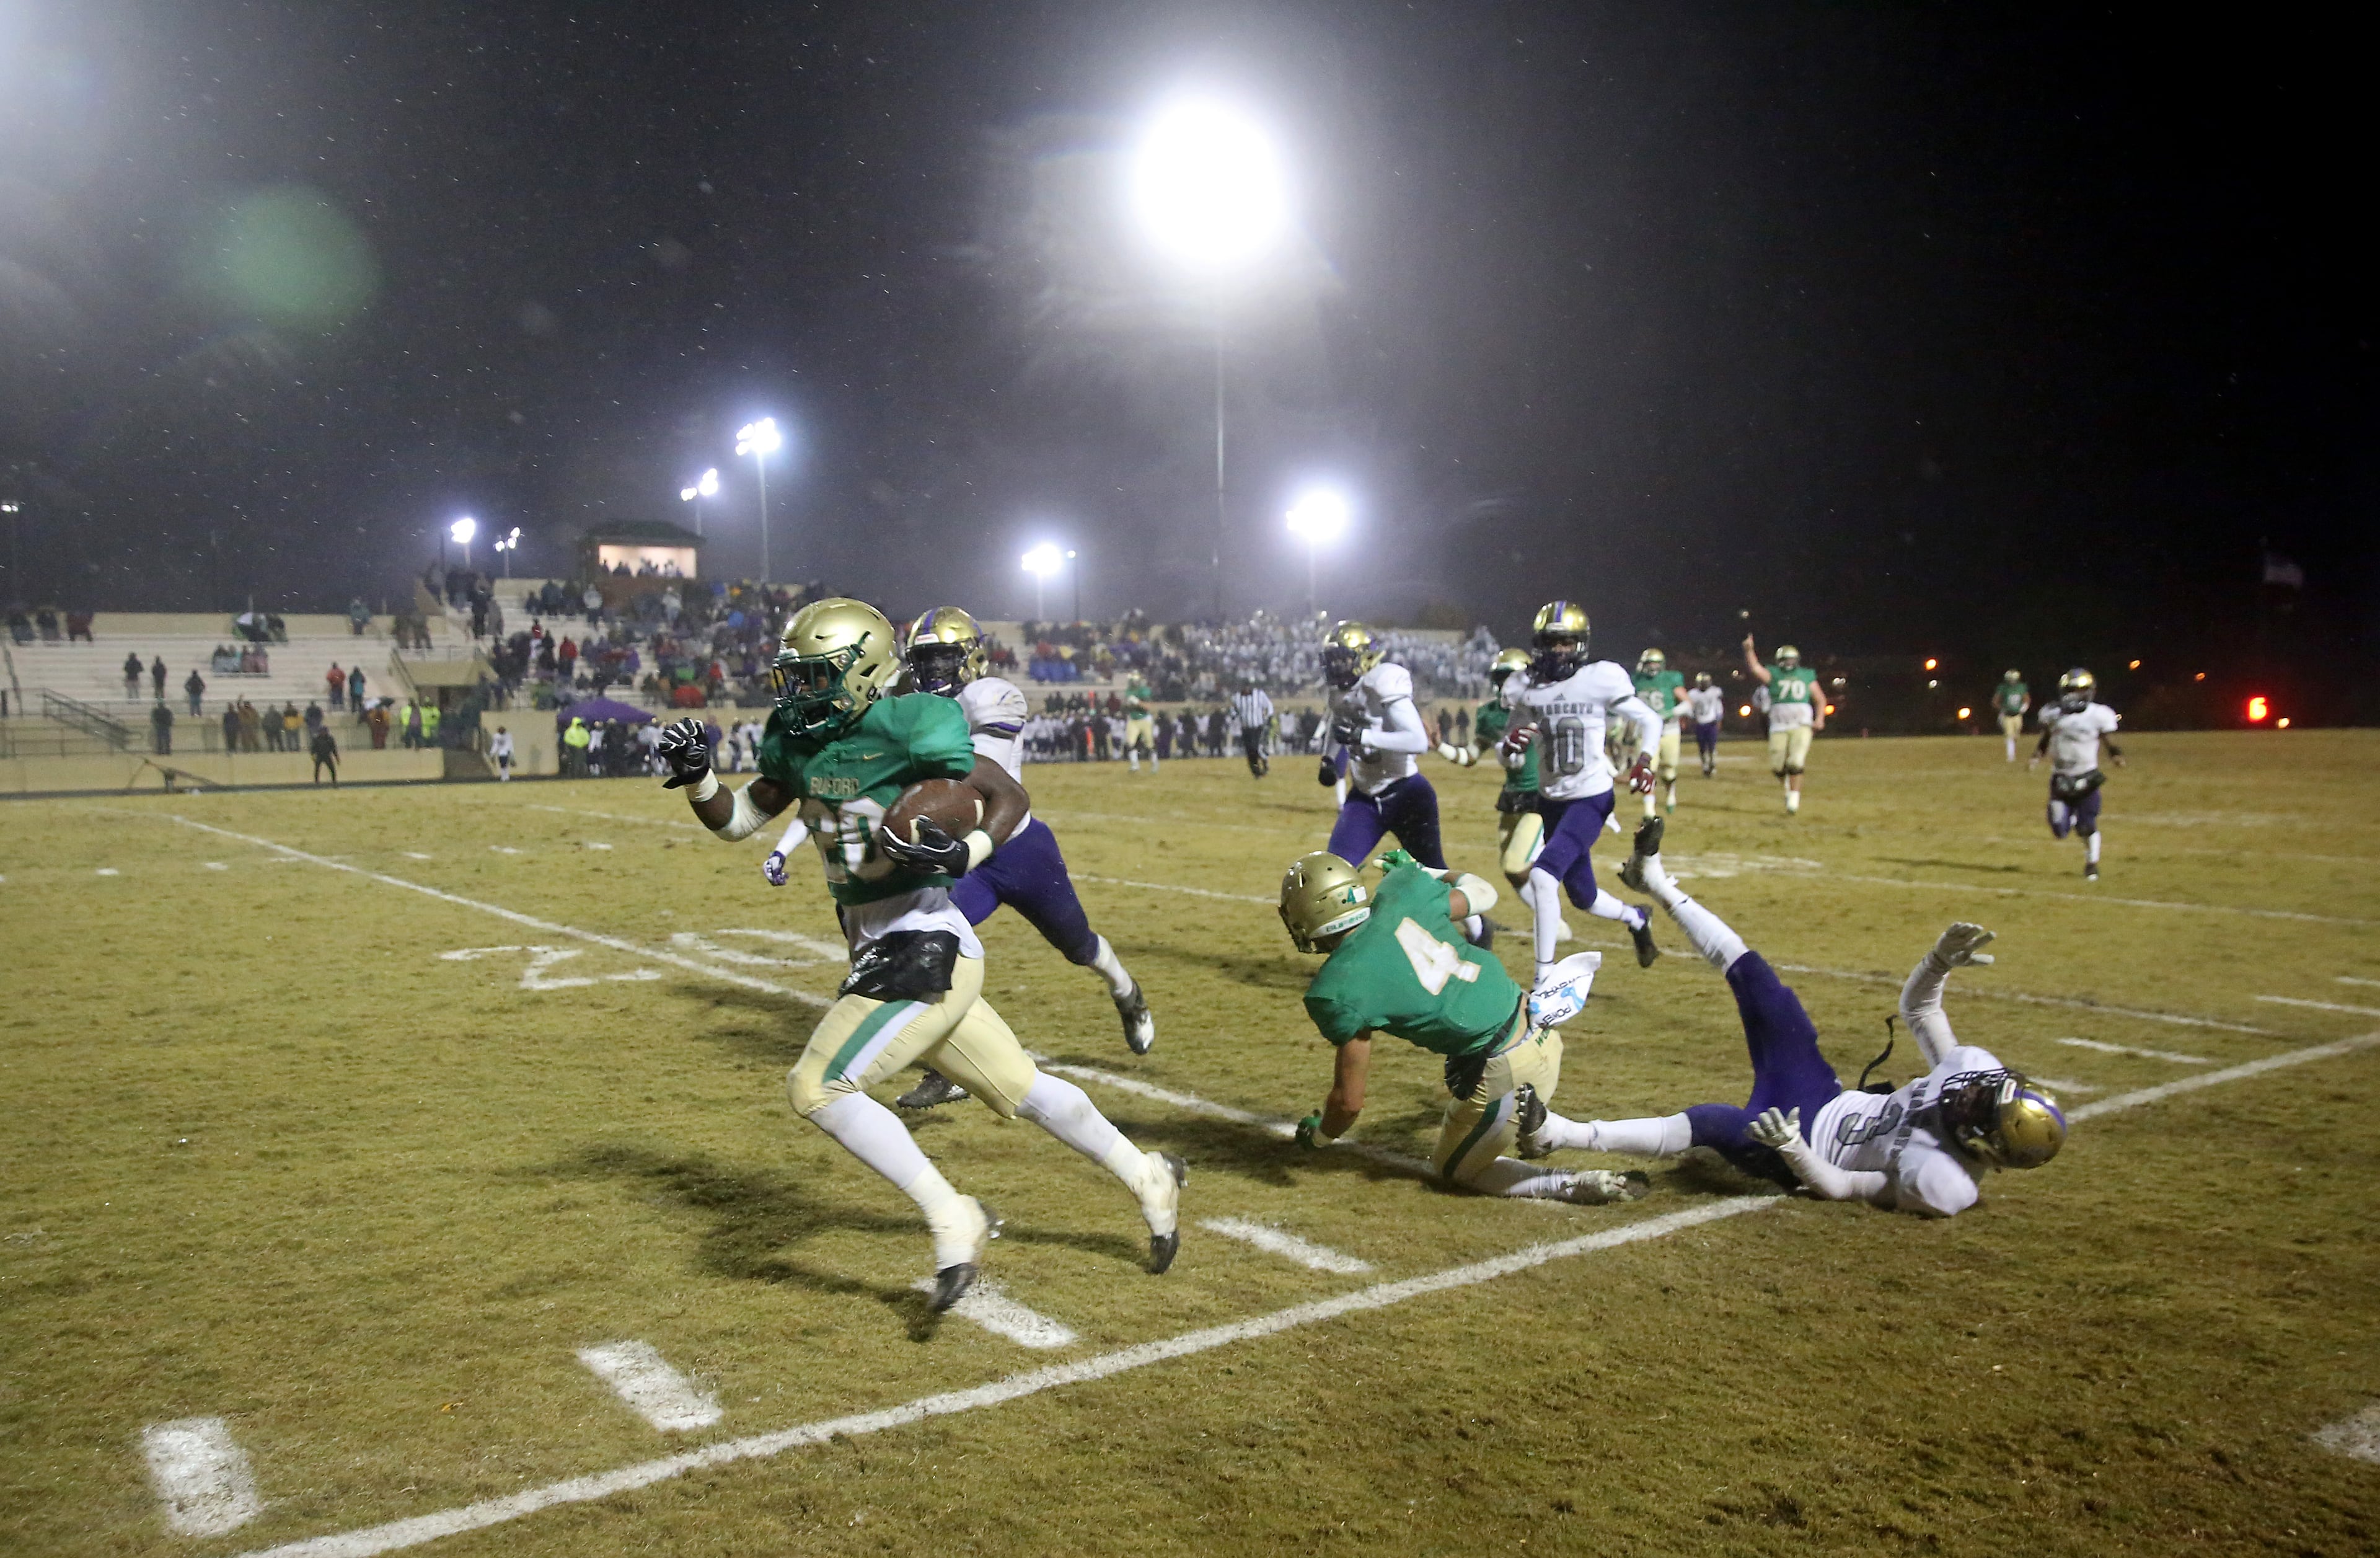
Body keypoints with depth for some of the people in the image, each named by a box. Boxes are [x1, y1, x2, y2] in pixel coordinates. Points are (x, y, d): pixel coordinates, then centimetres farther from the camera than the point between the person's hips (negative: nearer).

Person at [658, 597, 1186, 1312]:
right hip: (880, 954, 8)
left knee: (818, 1088, -14)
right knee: (1019, 1087, 17)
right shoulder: (799, 744, 9)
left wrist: (963, 854, -25)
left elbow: (1011, 797, -8)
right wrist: (694, 775, -1)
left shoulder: (902, 731, -15)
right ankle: (1148, 1178, 33)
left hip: (925, 950, -8)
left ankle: (953, 1219, -5)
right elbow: (736, 820, 17)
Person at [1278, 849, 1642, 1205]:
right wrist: (1415, 872, 34)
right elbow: (1483, 894, 17)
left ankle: (1581, 1186, 4)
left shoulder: (1336, 991, -15)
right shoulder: (1402, 892, -2)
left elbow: (1350, 1100, -8)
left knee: (1456, 1170, 19)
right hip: (1541, 1032, 8)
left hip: (1506, 1076, -7)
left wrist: (1318, 1136, 14)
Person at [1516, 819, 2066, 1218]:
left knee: (1713, 1122, -38)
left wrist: (1791, 1149, -40)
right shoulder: (1977, 1067, -13)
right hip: (1827, 1099, 7)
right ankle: (1658, 885, 14)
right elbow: (1917, 1007, 0)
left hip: (1803, 1151, -7)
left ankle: (1562, 1133, -38)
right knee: (1754, 978, -3)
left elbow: (1840, 1188, -24)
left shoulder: (1943, 1185, -29)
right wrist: (1942, 960, -19)